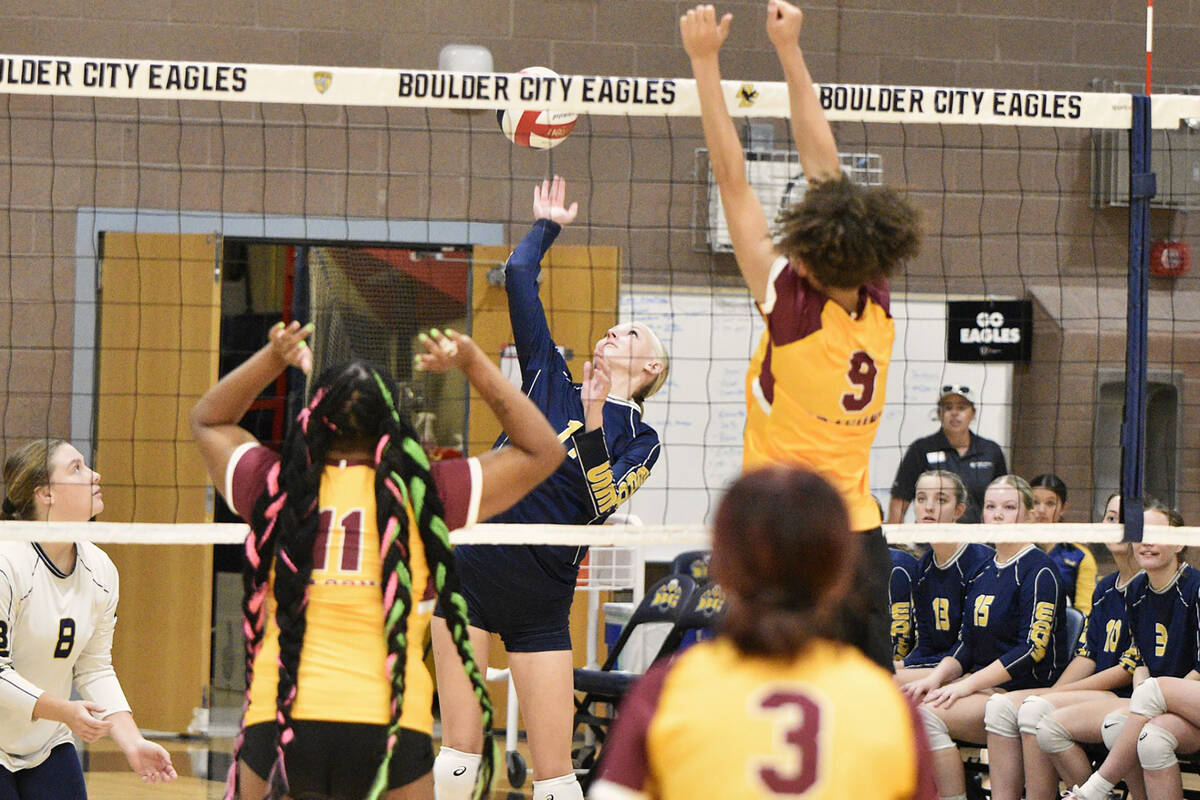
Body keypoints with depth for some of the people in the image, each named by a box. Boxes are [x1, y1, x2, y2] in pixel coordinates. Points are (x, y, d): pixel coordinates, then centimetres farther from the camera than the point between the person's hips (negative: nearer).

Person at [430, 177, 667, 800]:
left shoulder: (640, 441, 6)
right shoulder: (551, 380, 13)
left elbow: (596, 506, -12)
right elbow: (518, 276, 12)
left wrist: (593, 422, -21)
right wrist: (546, 225, 22)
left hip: (541, 599, -2)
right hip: (473, 566, 2)